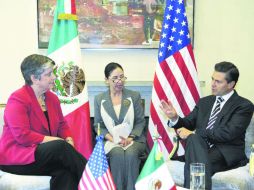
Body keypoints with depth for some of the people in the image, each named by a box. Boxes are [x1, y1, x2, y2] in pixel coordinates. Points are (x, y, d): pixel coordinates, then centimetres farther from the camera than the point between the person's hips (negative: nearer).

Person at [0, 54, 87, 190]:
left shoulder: (52, 98, 11)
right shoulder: (17, 99, -13)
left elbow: (62, 125, 19)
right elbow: (23, 136, -21)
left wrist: (68, 140, -4)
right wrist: (53, 140, -19)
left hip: (45, 155, 7)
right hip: (16, 158, -6)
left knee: (64, 172, -28)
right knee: (60, 147, -31)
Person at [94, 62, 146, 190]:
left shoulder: (134, 96, 8)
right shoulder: (99, 99, 9)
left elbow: (141, 121, 5)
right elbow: (98, 125, 9)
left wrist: (130, 138, -12)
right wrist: (111, 138, -10)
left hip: (133, 139, 0)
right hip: (111, 141, 0)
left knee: (130, 153, -34)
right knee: (118, 153, -34)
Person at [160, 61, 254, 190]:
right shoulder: (204, 102, 20)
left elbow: (228, 133, -14)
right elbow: (188, 124, 16)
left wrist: (193, 133, -16)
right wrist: (174, 118, -7)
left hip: (227, 155, -4)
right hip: (200, 149, 5)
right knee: (194, 139, -33)